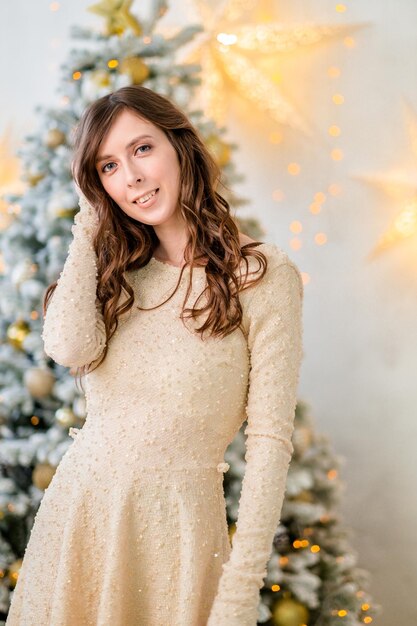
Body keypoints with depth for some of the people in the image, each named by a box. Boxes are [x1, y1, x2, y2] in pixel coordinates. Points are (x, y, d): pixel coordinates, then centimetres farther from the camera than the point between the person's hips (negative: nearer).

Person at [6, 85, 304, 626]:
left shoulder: (263, 275, -8)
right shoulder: (118, 273, 8)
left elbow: (270, 438, -11)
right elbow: (69, 348, -14)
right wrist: (90, 223, -4)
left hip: (177, 522, -4)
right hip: (76, 506, 4)